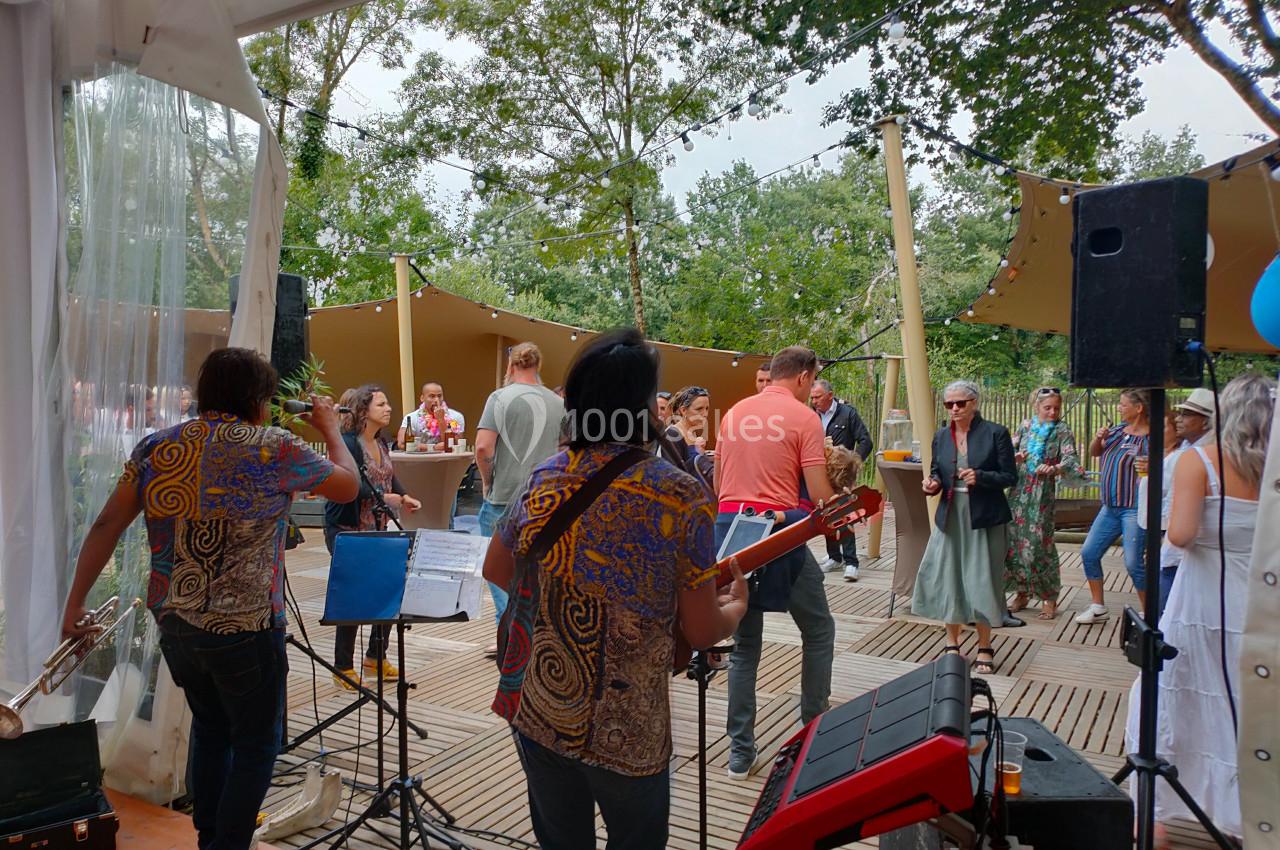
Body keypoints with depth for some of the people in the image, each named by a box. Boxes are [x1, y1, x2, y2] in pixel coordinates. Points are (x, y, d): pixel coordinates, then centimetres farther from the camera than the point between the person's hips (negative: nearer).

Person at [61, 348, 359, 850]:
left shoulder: (156, 447, 2)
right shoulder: (273, 449, -13)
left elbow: (107, 526, 2)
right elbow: (348, 486, -3)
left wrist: (75, 605, 9)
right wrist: (330, 427, 11)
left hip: (174, 621, 7)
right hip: (245, 627, -6)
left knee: (209, 729, 25)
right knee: (255, 744, 11)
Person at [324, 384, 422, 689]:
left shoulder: (381, 443, 10)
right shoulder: (347, 443, -15)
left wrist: (404, 497, -3)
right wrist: (385, 498, -31)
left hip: (377, 529, 8)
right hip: (346, 530, -8)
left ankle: (375, 658, 27)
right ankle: (343, 670, 15)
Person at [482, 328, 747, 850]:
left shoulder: (542, 481, -3)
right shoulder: (681, 496, -17)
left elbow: (495, 570, 12)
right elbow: (702, 632, -11)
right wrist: (737, 604, 9)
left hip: (538, 713, 4)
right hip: (628, 733, -4)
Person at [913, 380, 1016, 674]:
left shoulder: (996, 433, -6)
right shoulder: (941, 437, 7)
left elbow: (1010, 476, -5)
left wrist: (980, 477, -21)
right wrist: (933, 484, -7)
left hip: (984, 518, -4)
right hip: (951, 516, 4)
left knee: (982, 581, 2)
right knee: (947, 578, 5)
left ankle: (984, 648, 19)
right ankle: (952, 643, 22)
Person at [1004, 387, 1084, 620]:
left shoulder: (1062, 432, -3)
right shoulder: (1026, 426, 9)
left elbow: (1070, 458, -16)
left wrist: (1053, 468, -37)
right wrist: (1014, 457, -13)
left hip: (1043, 492, -4)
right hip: (1019, 490, 4)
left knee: (1039, 542, -7)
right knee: (1013, 539, 5)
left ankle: (1049, 597, 7)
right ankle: (1022, 592, 20)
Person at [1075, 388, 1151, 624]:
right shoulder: (1117, 430, 10)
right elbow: (1094, 452, 20)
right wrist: (1098, 438, 1)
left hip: (1134, 508, -8)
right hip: (1110, 507, 8)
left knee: (1133, 563, -8)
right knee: (1089, 553, 9)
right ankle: (1098, 607, 22)